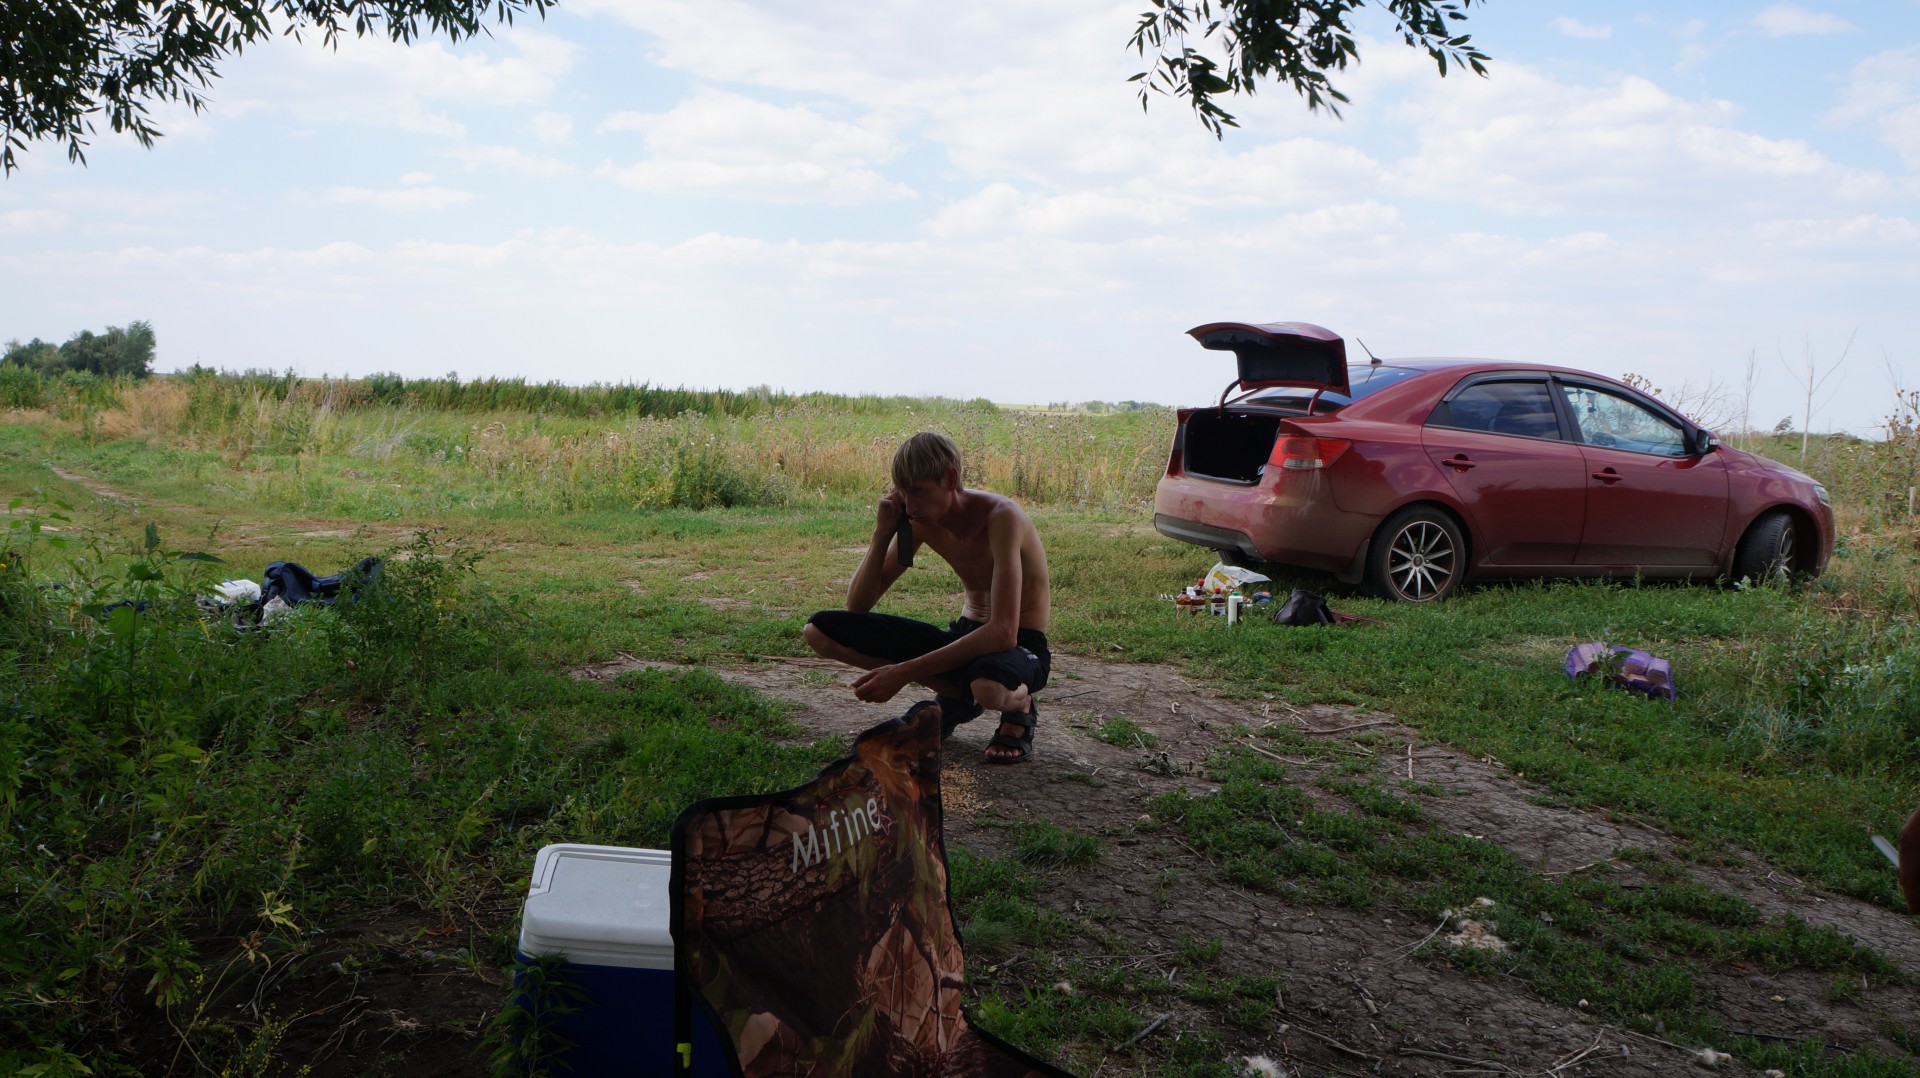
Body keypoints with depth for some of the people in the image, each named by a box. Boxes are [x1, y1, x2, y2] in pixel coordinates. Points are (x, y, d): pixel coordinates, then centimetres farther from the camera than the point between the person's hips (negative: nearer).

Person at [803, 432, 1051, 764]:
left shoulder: (1000, 517, -25)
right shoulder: (921, 521, -4)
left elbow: (1003, 632, -34)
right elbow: (857, 606, -2)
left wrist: (905, 672, -34)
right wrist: (882, 534, -18)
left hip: (1021, 646, -6)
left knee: (989, 686, -47)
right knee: (820, 630, -6)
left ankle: (1020, 709, -6)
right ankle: (955, 696, 2)